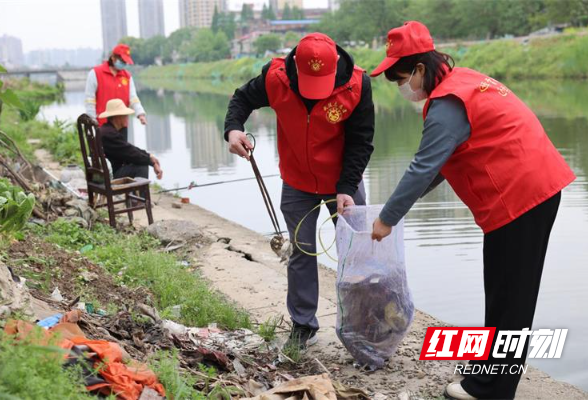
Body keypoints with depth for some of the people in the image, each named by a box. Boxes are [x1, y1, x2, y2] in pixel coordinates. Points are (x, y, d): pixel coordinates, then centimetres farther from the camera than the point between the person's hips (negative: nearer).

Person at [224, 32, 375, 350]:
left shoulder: (357, 85, -24)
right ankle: (303, 325, 21)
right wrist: (233, 128, -23)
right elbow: (243, 98, -2)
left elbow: (360, 141, -15)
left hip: (343, 182, -1)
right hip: (297, 183, 1)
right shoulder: (275, 77, -21)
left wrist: (347, 188, -21)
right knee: (302, 253, 8)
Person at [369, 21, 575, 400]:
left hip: (517, 196, -10)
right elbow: (440, 161, 18)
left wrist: (387, 219, -7)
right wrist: (405, 199, 14)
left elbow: (424, 168, -17)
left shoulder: (447, 105, -17)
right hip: (540, 185, 10)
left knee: (506, 297, -1)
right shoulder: (463, 81, 14)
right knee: (514, 293, 18)